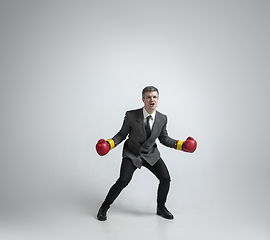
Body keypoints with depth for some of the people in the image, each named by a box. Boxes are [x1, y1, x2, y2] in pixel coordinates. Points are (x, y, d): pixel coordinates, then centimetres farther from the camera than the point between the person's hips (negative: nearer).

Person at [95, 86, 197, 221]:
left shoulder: (162, 119, -7)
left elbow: (164, 139, 6)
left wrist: (181, 145, -6)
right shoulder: (131, 115, -16)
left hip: (151, 154, 3)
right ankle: (104, 207, 5)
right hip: (132, 154, -3)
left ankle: (161, 207, 20)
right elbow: (122, 134, -5)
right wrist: (109, 143, -21)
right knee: (123, 181, -18)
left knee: (165, 178, -8)